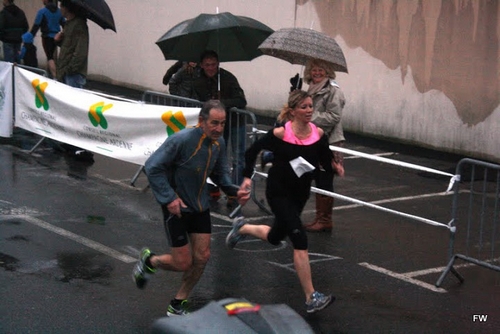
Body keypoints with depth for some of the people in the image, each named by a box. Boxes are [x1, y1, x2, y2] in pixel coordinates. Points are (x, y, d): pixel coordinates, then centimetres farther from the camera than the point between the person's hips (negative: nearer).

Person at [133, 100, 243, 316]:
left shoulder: (219, 143, -4)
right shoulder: (182, 140, -26)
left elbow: (220, 172, 10)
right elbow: (153, 167, -22)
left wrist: (232, 190, -10)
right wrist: (169, 198, -25)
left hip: (200, 206, 7)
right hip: (177, 206, -7)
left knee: (202, 257, 5)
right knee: (183, 263, -3)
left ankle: (177, 305, 25)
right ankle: (149, 261, 30)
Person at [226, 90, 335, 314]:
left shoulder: (318, 134, -10)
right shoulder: (280, 134, -20)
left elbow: (328, 170, 0)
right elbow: (252, 151, -7)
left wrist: (314, 171, -16)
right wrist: (247, 178, -12)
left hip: (300, 193, 6)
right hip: (279, 192, -5)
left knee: (275, 237, 24)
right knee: (300, 239, -17)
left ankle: (242, 228, 55)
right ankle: (311, 298, -14)